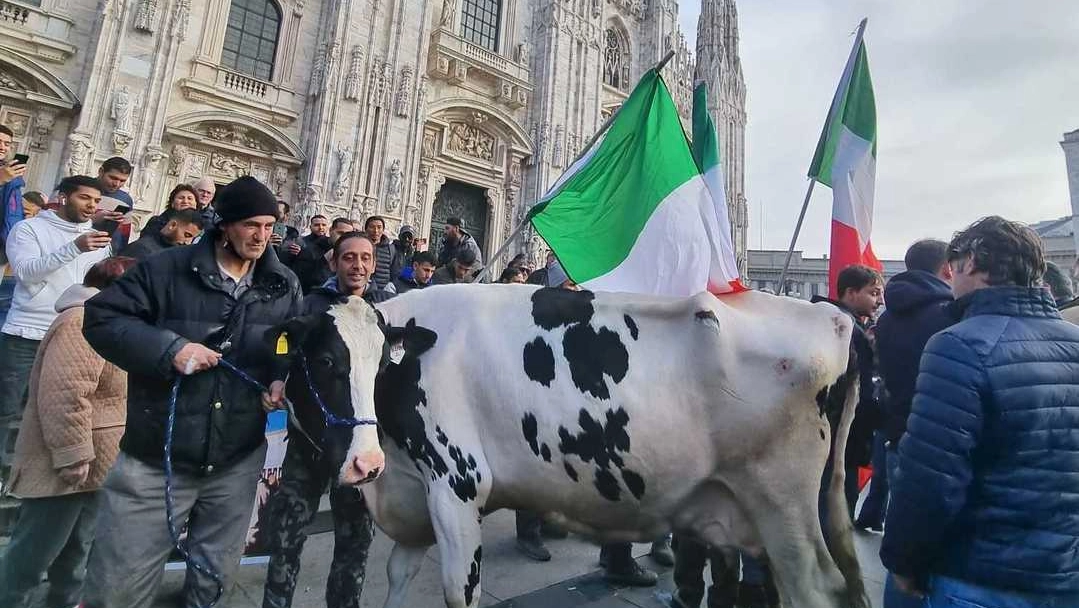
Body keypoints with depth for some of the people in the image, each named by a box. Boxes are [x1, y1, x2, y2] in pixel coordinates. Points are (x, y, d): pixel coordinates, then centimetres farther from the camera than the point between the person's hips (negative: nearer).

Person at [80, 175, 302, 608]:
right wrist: (166, 348, -21)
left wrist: (283, 379, -9)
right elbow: (101, 316, -6)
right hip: (156, 458, -2)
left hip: (238, 460, 3)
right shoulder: (168, 269, -8)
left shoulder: (284, 285, 2)